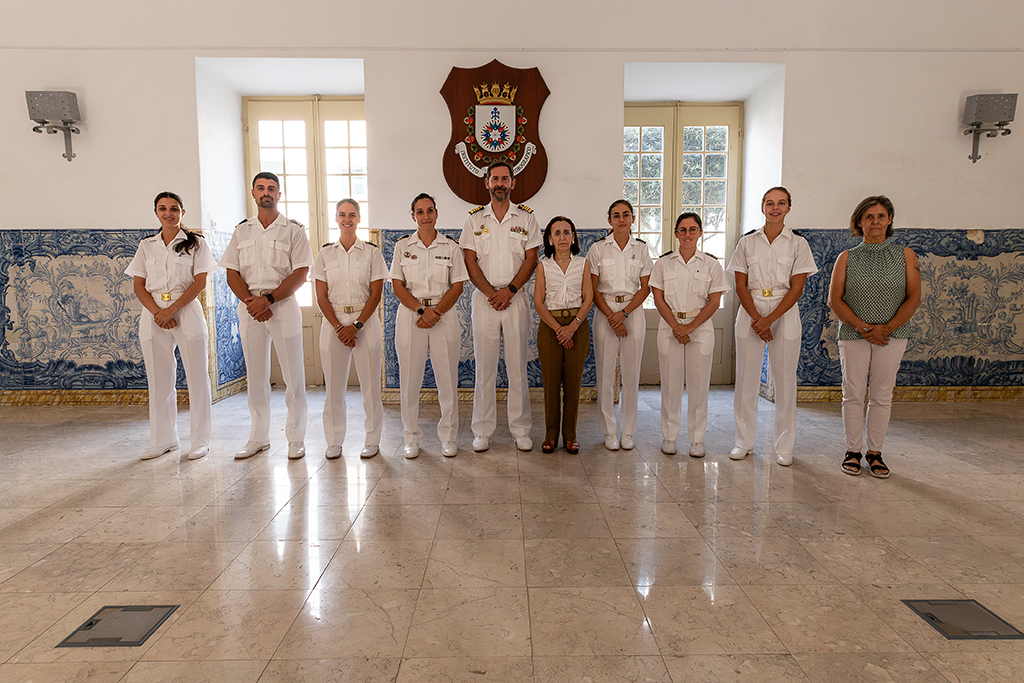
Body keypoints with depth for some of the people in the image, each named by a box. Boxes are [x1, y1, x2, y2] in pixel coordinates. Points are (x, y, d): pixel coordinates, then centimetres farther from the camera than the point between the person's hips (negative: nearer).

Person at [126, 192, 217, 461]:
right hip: (154, 314, 3)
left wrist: (172, 309, -14)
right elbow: (139, 287, 8)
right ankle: (163, 440, 18)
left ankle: (200, 441, 7)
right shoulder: (146, 246, 13)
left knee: (197, 378, -3)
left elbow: (200, 282, -4)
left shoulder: (195, 243, 4)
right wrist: (158, 313, -9)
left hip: (187, 311, -3)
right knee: (158, 380, 7)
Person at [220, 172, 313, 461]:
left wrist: (268, 299, -15)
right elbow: (232, 274, 8)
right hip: (249, 308, 3)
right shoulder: (242, 230, 12)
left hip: (284, 306, -3)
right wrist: (251, 302, -9)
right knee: (255, 375, 9)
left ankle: (295, 439, 9)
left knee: (293, 375, -2)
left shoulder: (294, 230, 1)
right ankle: (259, 438, 19)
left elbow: (300, 274, -7)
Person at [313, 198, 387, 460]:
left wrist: (356, 326, -12)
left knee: (370, 383, 0)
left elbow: (376, 294, -3)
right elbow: (321, 296, 3)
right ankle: (334, 441, 16)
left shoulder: (372, 252, 3)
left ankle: (372, 440, 13)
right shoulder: (325, 254, 8)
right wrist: (338, 327, -8)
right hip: (333, 322, 2)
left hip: (365, 321, -1)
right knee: (334, 384, 4)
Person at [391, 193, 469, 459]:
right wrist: (422, 310, -12)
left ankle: (448, 437, 15)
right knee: (410, 378, 3)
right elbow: (397, 286, 1)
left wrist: (436, 313, -12)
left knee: (447, 378, 2)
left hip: (444, 315, 0)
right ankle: (412, 438, 16)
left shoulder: (451, 247, 5)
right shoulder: (403, 246, 7)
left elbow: (457, 286, 0)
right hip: (410, 316, 0)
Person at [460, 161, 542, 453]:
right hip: (483, 298, 0)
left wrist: (509, 290, -11)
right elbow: (470, 261, 3)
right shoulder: (475, 218, 8)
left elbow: (531, 259, 2)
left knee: (518, 366, 3)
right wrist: (490, 292, -10)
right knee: (484, 366, 2)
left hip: (516, 298, 0)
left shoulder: (526, 217, 7)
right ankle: (483, 431, 11)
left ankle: (520, 430, 12)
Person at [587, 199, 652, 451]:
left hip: (633, 312, 1)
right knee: (605, 374, 0)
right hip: (605, 311, -1)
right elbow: (593, 289, -1)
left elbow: (645, 288, 3)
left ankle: (628, 431, 16)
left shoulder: (641, 248, 6)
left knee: (631, 374, 4)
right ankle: (609, 431, 12)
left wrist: (623, 314, -9)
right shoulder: (598, 248, 1)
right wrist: (611, 317, -10)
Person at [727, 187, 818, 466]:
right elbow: (740, 286, 2)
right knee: (746, 378, 3)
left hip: (784, 313, -1)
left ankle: (784, 447, 13)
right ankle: (744, 441, 15)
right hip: (750, 311, 1)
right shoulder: (747, 242, 7)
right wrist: (756, 318, -10)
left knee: (785, 379, 2)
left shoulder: (798, 243, 3)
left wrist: (769, 319, -13)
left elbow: (797, 288, -4)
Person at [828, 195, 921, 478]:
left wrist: (886, 328, -11)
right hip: (853, 336, 0)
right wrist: (862, 327, -12)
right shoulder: (847, 258, 4)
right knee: (853, 394, 2)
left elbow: (914, 298, 1)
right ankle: (853, 451, 14)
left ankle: (875, 453, 16)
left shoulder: (905, 255, 6)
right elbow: (834, 300, -2)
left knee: (882, 396, 5)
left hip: (892, 336, 1)